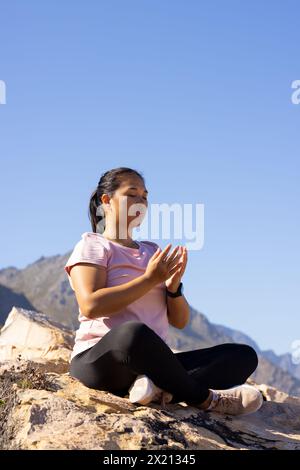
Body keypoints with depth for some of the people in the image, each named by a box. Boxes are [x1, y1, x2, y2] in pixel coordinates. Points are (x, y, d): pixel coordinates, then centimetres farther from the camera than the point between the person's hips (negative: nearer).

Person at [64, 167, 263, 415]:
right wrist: (150, 279, -12)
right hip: (98, 360, -7)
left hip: (152, 364, 7)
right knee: (134, 333, -42)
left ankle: (162, 390, -33)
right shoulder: (92, 245, 4)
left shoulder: (153, 252, 21)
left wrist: (173, 286, -4)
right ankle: (205, 399, -19)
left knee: (244, 355, -8)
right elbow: (91, 306, -16)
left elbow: (180, 321, 17)